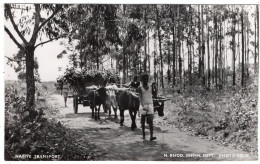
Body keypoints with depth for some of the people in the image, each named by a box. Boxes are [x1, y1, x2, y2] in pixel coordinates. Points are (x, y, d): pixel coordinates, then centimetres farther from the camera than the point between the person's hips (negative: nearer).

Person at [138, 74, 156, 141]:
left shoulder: (150, 87, 10)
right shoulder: (140, 88, 0)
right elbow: (140, 97, -13)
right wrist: (143, 106, -26)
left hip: (150, 105, 1)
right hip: (143, 105, -1)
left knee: (151, 121, -10)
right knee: (143, 121, 7)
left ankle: (151, 136, -17)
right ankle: (143, 135, 19)